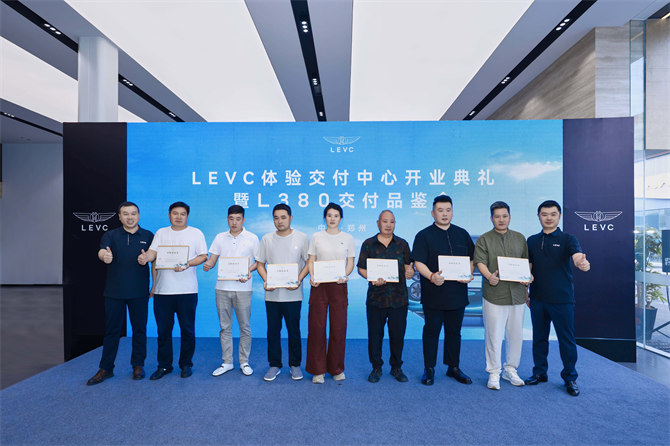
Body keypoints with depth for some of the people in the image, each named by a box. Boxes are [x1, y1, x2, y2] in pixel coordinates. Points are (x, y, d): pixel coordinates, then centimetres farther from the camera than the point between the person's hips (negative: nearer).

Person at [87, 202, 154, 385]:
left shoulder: (148, 236, 4)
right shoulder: (111, 235, 4)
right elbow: (102, 251, -15)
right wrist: (104, 256, -39)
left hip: (139, 292, 0)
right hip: (114, 291, 0)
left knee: (139, 329, 8)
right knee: (112, 330, 9)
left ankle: (138, 365, 22)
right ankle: (106, 368, 22)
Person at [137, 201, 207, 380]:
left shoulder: (196, 233, 5)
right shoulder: (161, 233, 12)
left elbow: (203, 256, 0)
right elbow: (153, 252, 1)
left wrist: (187, 264, -18)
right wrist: (145, 257, -22)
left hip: (187, 290, -2)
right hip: (162, 290, 2)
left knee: (187, 329, 6)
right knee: (163, 330, 10)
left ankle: (186, 364, 22)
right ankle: (164, 365, 25)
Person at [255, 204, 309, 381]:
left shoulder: (301, 238, -1)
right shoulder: (266, 239, 5)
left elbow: (309, 263, 1)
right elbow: (260, 264, 9)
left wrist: (298, 280, -14)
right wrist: (265, 280, -8)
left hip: (293, 294, -2)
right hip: (272, 294, 2)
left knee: (294, 331, 8)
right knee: (273, 331, 10)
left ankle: (295, 365, 26)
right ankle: (274, 365, 27)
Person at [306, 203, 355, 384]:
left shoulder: (347, 238, 7)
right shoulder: (316, 237, 6)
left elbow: (350, 263, 6)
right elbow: (311, 261, 6)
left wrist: (345, 275, -13)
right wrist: (312, 277, -12)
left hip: (338, 286, 0)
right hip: (319, 286, 0)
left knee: (339, 327, 5)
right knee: (316, 327, 2)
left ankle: (336, 368, 23)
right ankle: (318, 370, 17)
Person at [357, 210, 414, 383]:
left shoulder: (402, 244, 9)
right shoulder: (368, 244, 4)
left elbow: (409, 266, 9)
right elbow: (361, 268, 2)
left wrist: (409, 272, -14)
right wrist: (372, 279, -15)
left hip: (399, 298, 1)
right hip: (376, 297, -1)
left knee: (398, 334, 9)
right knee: (375, 334, 7)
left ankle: (396, 367, 29)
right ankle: (376, 367, 26)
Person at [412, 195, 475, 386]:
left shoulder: (462, 234, 11)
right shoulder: (424, 235, -2)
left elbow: (472, 259, 14)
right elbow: (419, 262, -8)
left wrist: (469, 275, -5)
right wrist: (431, 276, -25)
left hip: (457, 293, 4)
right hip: (433, 294, -4)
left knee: (454, 331, 15)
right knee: (431, 330, 5)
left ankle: (453, 367, 29)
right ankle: (429, 369, 19)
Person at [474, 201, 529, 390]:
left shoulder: (520, 238, 14)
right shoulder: (484, 240, 2)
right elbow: (480, 262, -8)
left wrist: (527, 279, 2)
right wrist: (489, 276, -26)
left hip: (517, 294, 4)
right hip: (494, 296, -4)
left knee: (516, 335, 12)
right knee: (494, 335, 0)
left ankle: (511, 370, 29)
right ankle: (494, 373, 14)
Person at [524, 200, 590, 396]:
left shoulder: (567, 239, -2)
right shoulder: (532, 241, 8)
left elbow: (577, 257, -21)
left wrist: (582, 263, -44)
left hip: (562, 299, -3)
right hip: (537, 299, 4)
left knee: (567, 339, 5)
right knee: (539, 337, 13)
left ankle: (570, 378, 22)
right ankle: (539, 373, 27)